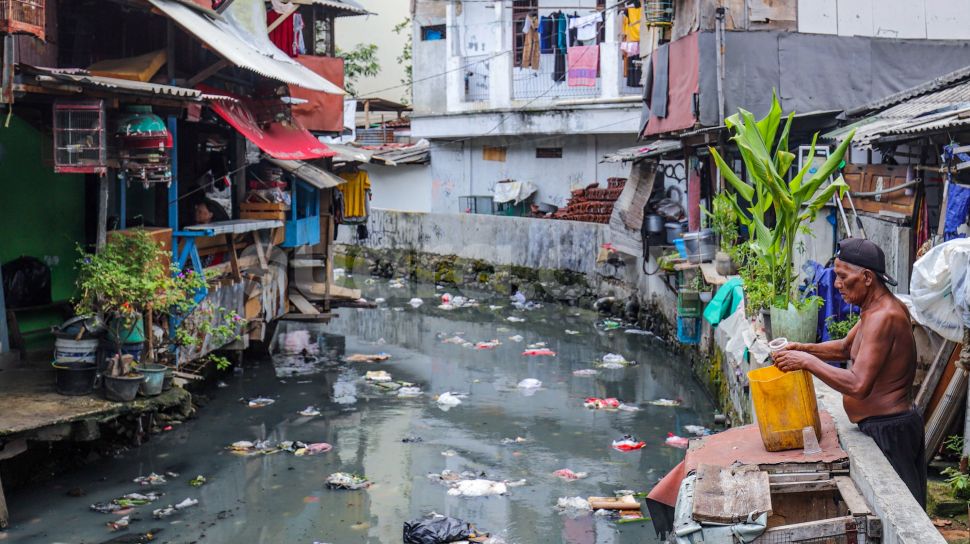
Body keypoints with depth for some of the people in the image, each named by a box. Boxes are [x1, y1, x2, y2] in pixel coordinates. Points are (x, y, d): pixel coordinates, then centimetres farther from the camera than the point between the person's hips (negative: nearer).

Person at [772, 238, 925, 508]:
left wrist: (807, 361, -23)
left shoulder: (883, 317, -24)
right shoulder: (879, 308, 9)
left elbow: (858, 385, -31)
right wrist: (804, 349, 7)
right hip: (899, 421, 10)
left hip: (887, 430, -10)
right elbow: (846, 347, 23)